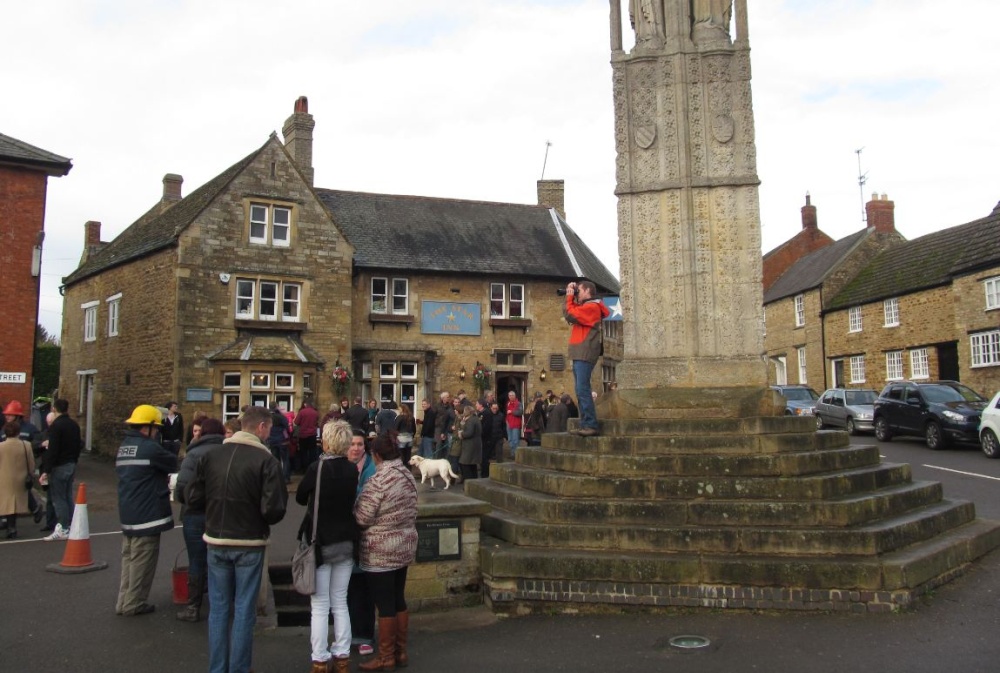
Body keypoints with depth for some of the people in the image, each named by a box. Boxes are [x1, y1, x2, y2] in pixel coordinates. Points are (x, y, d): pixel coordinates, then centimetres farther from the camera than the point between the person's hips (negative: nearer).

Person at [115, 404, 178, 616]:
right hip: (146, 514, -9)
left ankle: (124, 601, 22)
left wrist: (159, 482, 12)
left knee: (129, 557, 16)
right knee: (142, 561, 1)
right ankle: (134, 604, 8)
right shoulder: (150, 447, -17)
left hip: (127, 514, 9)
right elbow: (173, 463, -7)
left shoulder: (123, 447, 12)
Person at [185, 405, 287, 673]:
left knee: (218, 608, 14)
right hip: (249, 544, -4)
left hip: (216, 542, 4)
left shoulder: (211, 455, -1)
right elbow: (274, 509, -20)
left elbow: (192, 497, 0)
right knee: (244, 610, 7)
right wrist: (263, 520, 2)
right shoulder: (265, 459, -14)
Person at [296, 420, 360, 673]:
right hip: (346, 542, 4)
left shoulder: (317, 468, -15)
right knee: (340, 603, 14)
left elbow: (300, 498, -1)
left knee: (320, 606, 5)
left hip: (321, 543, -4)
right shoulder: (352, 469, -3)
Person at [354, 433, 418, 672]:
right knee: (398, 600, 16)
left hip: (380, 552, -8)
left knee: (385, 604, 3)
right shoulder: (408, 476, 4)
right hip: (405, 546, 8)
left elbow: (362, 518, -17)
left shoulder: (378, 480, -20)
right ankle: (401, 652, 25)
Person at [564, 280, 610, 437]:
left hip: (585, 354, -10)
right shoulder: (585, 306, 23)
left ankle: (591, 426, -18)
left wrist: (570, 297, -4)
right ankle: (585, 425, 10)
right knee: (581, 391, 9)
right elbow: (568, 315, 21)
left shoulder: (591, 306, -9)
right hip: (579, 354, 10)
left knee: (582, 390, -16)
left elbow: (570, 315, -16)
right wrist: (570, 297, 13)